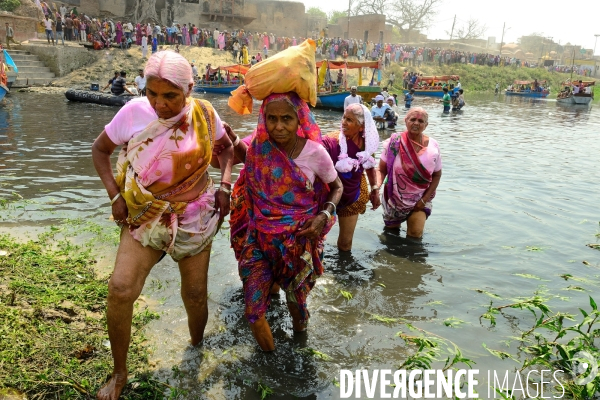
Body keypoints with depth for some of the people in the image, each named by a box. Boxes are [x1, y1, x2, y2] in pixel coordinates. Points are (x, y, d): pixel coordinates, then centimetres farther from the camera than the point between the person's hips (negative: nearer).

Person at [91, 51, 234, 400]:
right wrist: (115, 195, -7)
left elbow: (226, 147, 9)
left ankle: (196, 350, 41)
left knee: (195, 296, 9)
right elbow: (100, 149, 2)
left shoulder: (204, 113, -10)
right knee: (120, 288, -16)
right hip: (145, 214, -1)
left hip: (195, 216, 1)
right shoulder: (134, 112, -12)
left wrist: (224, 185, -5)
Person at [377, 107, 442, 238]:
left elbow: (437, 175, -1)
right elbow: (381, 170, -15)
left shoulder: (433, 146, -10)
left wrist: (424, 199, -7)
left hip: (420, 200, 0)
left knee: (416, 234, -8)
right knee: (392, 231, 18)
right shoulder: (393, 143, -16)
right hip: (394, 198, 0)